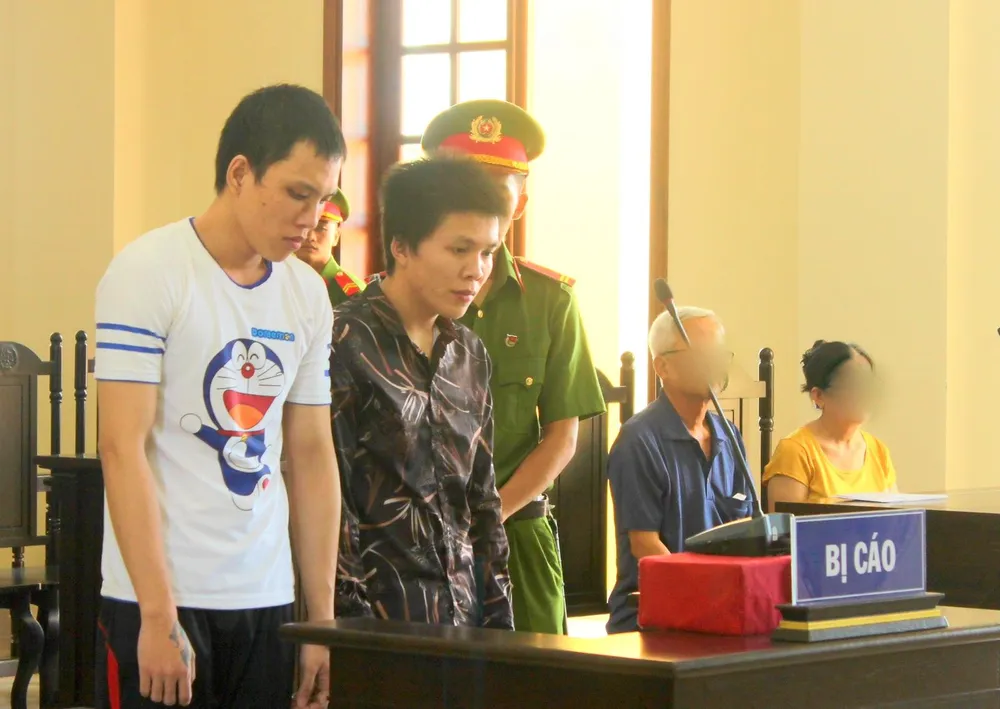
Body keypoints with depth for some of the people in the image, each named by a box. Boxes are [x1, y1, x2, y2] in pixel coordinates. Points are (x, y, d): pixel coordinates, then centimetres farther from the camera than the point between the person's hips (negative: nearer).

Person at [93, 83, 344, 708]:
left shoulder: (308, 294, 11)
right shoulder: (148, 274, -7)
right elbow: (122, 447, -12)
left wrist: (322, 617, 10)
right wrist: (158, 618, -16)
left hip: (267, 601, 5)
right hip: (161, 598, -5)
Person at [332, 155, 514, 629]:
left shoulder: (469, 354, 14)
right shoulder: (345, 344, -7)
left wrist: (498, 620, 12)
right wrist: (354, 617, -14)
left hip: (464, 613, 6)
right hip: (381, 616, -6)